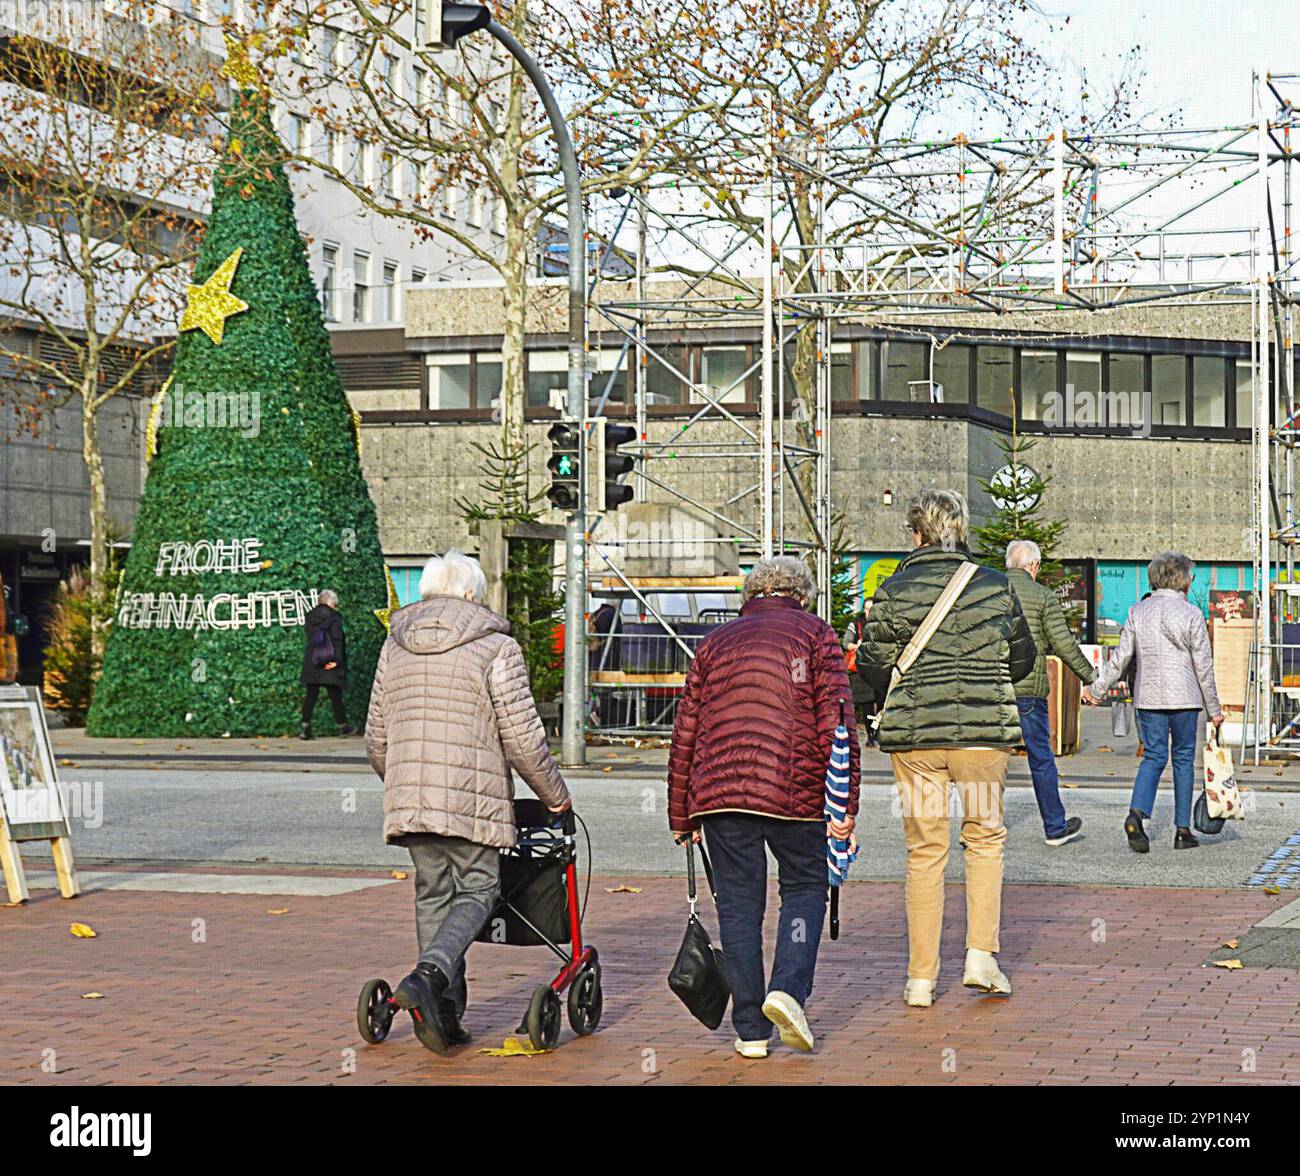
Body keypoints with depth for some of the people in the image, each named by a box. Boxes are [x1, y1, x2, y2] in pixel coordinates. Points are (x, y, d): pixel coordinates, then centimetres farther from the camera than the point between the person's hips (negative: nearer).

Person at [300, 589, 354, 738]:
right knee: (335, 695, 6)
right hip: (329, 664, -4)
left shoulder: (310, 617, 8)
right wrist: (337, 659, -16)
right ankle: (341, 725, 17)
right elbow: (337, 640, -15)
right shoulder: (333, 617, -8)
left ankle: (305, 725, -5)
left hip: (311, 662, 4)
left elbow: (310, 637, 12)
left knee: (310, 694, 5)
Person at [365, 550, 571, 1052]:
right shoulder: (495, 647, -2)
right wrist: (554, 794, 7)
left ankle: (445, 1015, 10)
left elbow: (377, 739, 18)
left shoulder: (395, 647, 14)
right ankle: (429, 975, -19)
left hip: (408, 798, 5)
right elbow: (522, 738, -6)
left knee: (433, 896, 12)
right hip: (473, 798, -5)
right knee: (477, 891, 4)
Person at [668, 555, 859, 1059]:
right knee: (804, 887, 14)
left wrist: (682, 816, 21)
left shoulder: (716, 641, 19)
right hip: (794, 790, -2)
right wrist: (845, 804, -5)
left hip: (718, 790, 3)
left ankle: (750, 1030, 8)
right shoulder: (815, 634, 9)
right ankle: (788, 989, -6)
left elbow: (685, 733, 17)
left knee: (738, 903, 8)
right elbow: (835, 718, -4)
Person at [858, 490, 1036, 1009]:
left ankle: (921, 979, 10)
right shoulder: (995, 586, 2)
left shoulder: (893, 591, -3)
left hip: (914, 734, 0)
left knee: (924, 852, 7)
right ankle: (981, 954, 6)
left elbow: (875, 666, -3)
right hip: (985, 731, 0)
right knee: (985, 837, 17)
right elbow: (1023, 659, 10)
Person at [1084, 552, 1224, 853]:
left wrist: (1097, 689, 13)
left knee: (1153, 757, 7)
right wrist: (1214, 708, 4)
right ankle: (1183, 830, 8)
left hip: (1148, 698, 3)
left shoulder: (1138, 612, 3)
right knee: (1184, 760, 7)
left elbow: (1120, 657, 2)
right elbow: (1203, 666, -3)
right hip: (1184, 698, -3)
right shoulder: (1192, 614, -5)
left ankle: (1136, 814, -17)